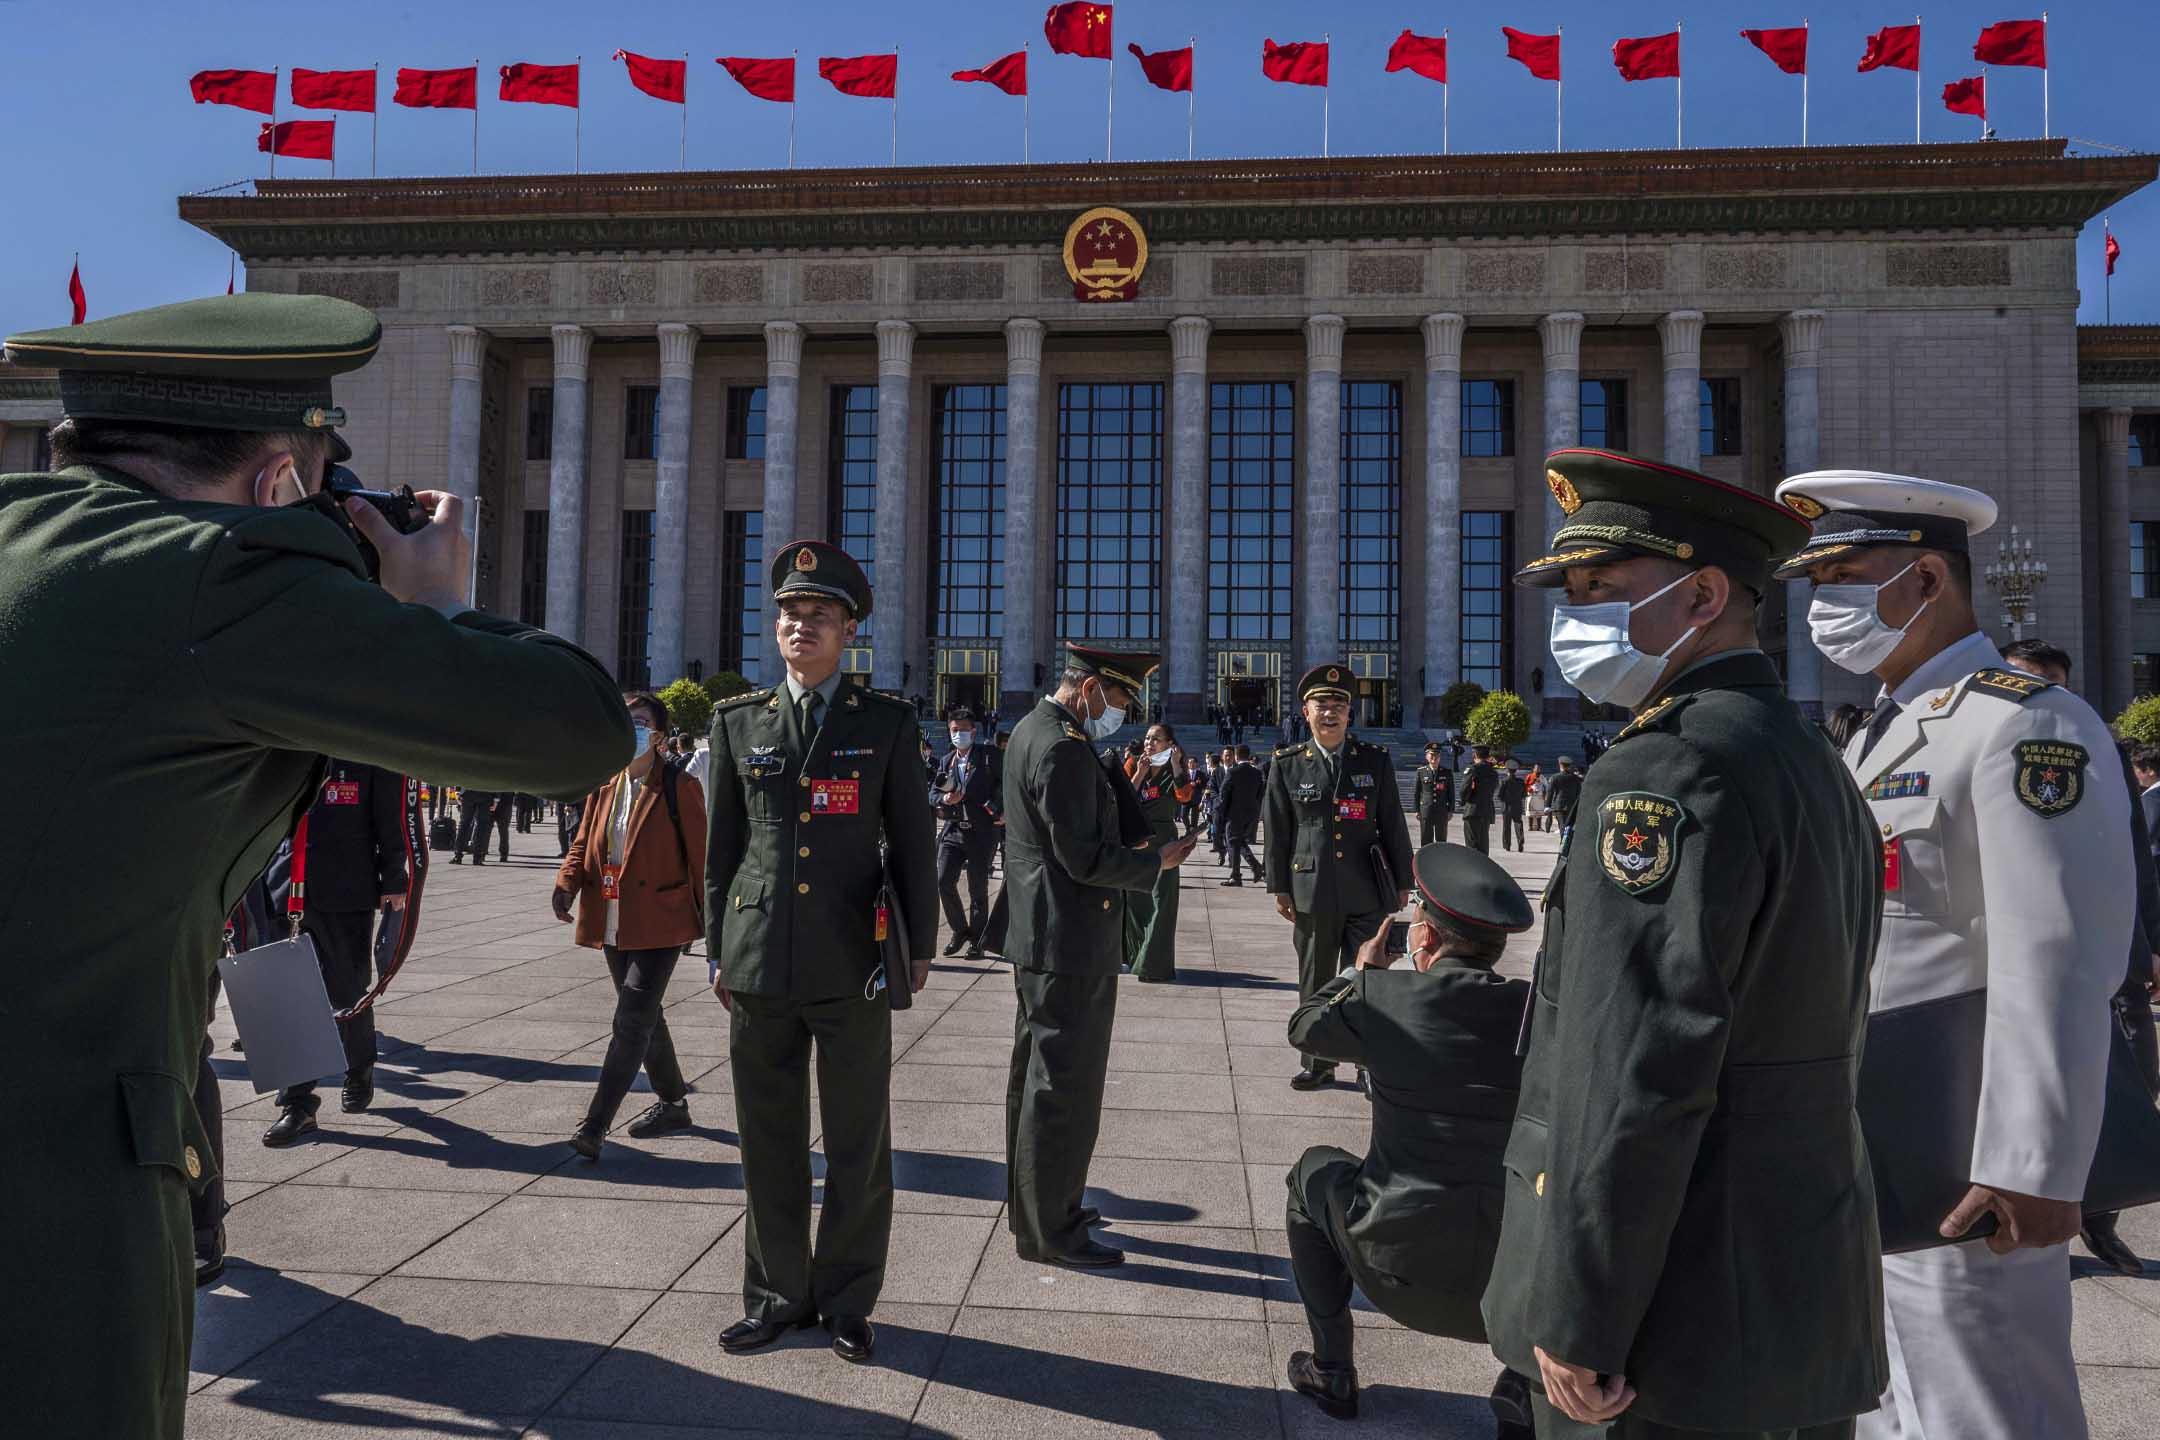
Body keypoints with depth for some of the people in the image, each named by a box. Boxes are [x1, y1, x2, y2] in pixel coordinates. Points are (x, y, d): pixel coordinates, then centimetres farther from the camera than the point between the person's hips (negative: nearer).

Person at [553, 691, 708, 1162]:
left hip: (659, 926, -7)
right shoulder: (605, 787, 9)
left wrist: (708, 919, -4)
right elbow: (584, 844, 13)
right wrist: (567, 883, -7)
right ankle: (672, 1103, 35)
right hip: (614, 925, 7)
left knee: (631, 1021, -11)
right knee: (644, 1018, 18)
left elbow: (700, 854, -7)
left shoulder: (677, 786, -9)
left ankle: (593, 1127, -7)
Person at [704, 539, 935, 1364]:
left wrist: (918, 945, 2)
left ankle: (847, 1300, 24)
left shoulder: (887, 724, 2)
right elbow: (722, 844, 11)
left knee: (858, 1142, 7)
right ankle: (778, 1294, 29)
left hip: (853, 966, -2)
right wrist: (718, 950, 10)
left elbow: (912, 843, 4)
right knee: (768, 1141, 12)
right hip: (760, 964, 2)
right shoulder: (739, 721, 8)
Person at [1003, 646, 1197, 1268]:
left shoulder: (1031, 730, 11)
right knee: (1066, 1087, 1)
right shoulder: (1064, 750, -22)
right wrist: (1157, 862, -10)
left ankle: (1031, 1206, 34)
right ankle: (1050, 1232, 13)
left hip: (1040, 940, 11)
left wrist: (1135, 839, 3)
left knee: (1036, 1077, 19)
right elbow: (1086, 859, -23)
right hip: (1070, 944, -11)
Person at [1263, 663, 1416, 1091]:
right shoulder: (1287, 765, 2)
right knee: (1315, 985, 11)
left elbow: (1393, 826, 7)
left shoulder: (1376, 760, 4)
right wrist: (1280, 888, 2)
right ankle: (1317, 1064, 24)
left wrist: (1402, 882, 7)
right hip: (1312, 893, 1)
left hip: (1368, 893, 0)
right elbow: (1277, 831, 4)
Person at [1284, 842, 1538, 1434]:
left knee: (1314, 1172, 26)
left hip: (1400, 1273, -1)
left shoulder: (1383, 997, -9)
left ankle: (1333, 1370, 30)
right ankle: (1523, 1384, 22)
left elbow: (1305, 1026, 12)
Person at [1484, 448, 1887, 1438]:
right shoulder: (1811, 760, 10)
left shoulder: (1667, 770, -21)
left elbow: (1634, 1075, -25)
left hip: (1675, 1317, -9)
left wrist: (1577, 1321, -18)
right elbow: (1822, 1035, 15)